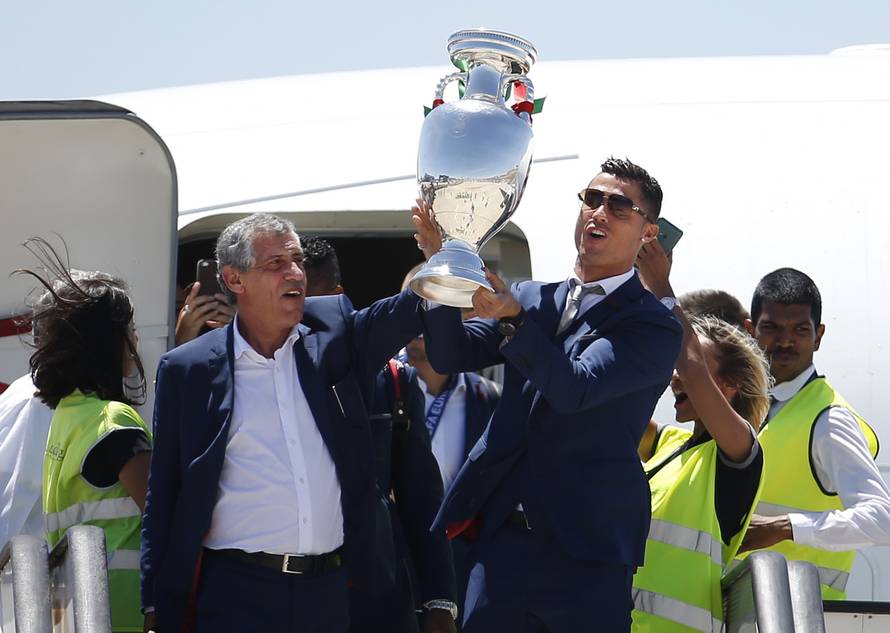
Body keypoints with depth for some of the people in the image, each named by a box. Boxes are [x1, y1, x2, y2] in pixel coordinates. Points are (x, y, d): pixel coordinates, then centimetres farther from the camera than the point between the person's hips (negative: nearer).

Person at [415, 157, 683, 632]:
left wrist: (512, 317, -32)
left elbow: (574, 387, -18)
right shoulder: (533, 300, 15)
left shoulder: (652, 326, -3)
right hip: (502, 537, 5)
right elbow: (450, 355, 6)